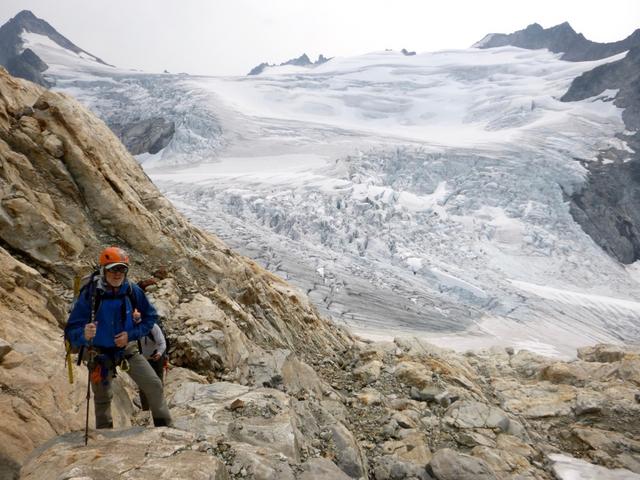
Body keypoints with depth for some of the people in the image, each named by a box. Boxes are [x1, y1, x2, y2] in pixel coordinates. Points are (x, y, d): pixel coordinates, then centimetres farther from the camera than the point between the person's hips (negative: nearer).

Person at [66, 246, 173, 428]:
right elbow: (72, 330, -24)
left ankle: (165, 427, 16)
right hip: (99, 353, -1)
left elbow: (150, 317, -3)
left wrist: (131, 334, -16)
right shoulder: (90, 295, -24)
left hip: (127, 349, 2)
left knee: (154, 386, -3)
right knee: (102, 398, 15)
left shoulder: (132, 291, -16)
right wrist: (84, 334, -46)